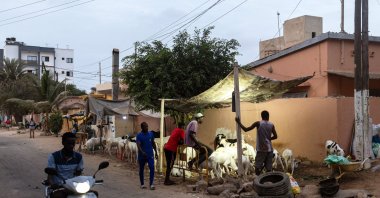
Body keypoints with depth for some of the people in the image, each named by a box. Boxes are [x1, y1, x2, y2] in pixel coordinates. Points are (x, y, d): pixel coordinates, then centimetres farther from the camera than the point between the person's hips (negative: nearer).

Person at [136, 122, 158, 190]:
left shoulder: (151, 133, 4)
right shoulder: (139, 135, -8)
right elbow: (138, 145, -20)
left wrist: (156, 152, 11)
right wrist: (142, 152, -37)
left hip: (150, 155, 2)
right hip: (142, 155, -2)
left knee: (152, 168, -12)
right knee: (141, 169, 9)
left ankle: (151, 184, -8)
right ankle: (142, 184, 23)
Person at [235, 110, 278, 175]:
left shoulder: (258, 123, -6)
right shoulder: (271, 125, 3)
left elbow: (246, 129, -6)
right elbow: (275, 136, 6)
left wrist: (239, 122, 6)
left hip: (261, 149, -3)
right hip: (269, 149, 4)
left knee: (257, 167, 5)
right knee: (269, 168, 7)